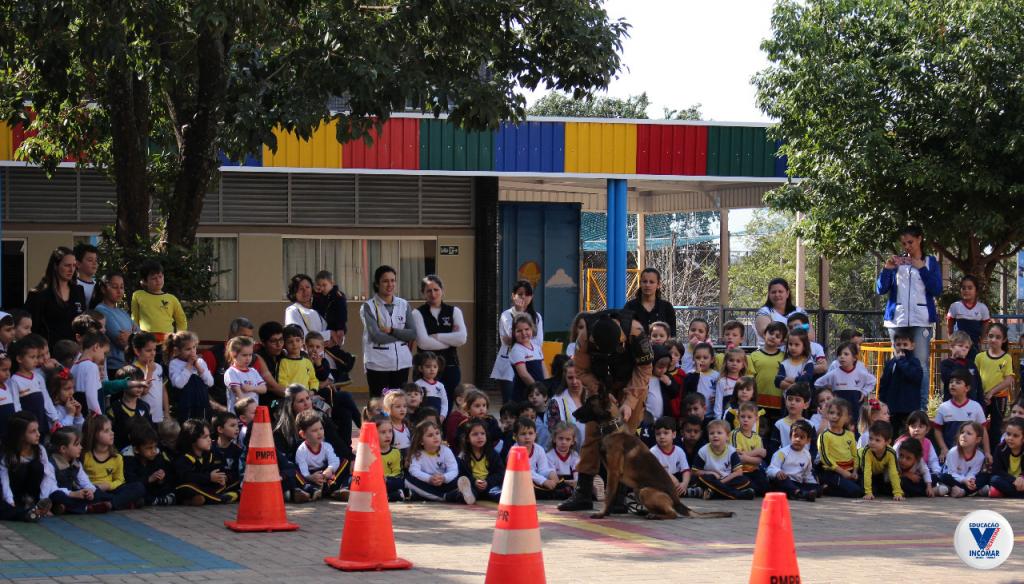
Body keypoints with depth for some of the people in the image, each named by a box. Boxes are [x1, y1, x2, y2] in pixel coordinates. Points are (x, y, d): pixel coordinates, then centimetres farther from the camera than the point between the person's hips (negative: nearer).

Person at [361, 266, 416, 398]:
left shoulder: (403, 305, 8)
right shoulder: (369, 306, -3)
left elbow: (413, 334, 0)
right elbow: (376, 336, -14)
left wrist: (391, 331, -12)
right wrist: (402, 335, -6)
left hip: (402, 362, 3)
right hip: (378, 364, -3)